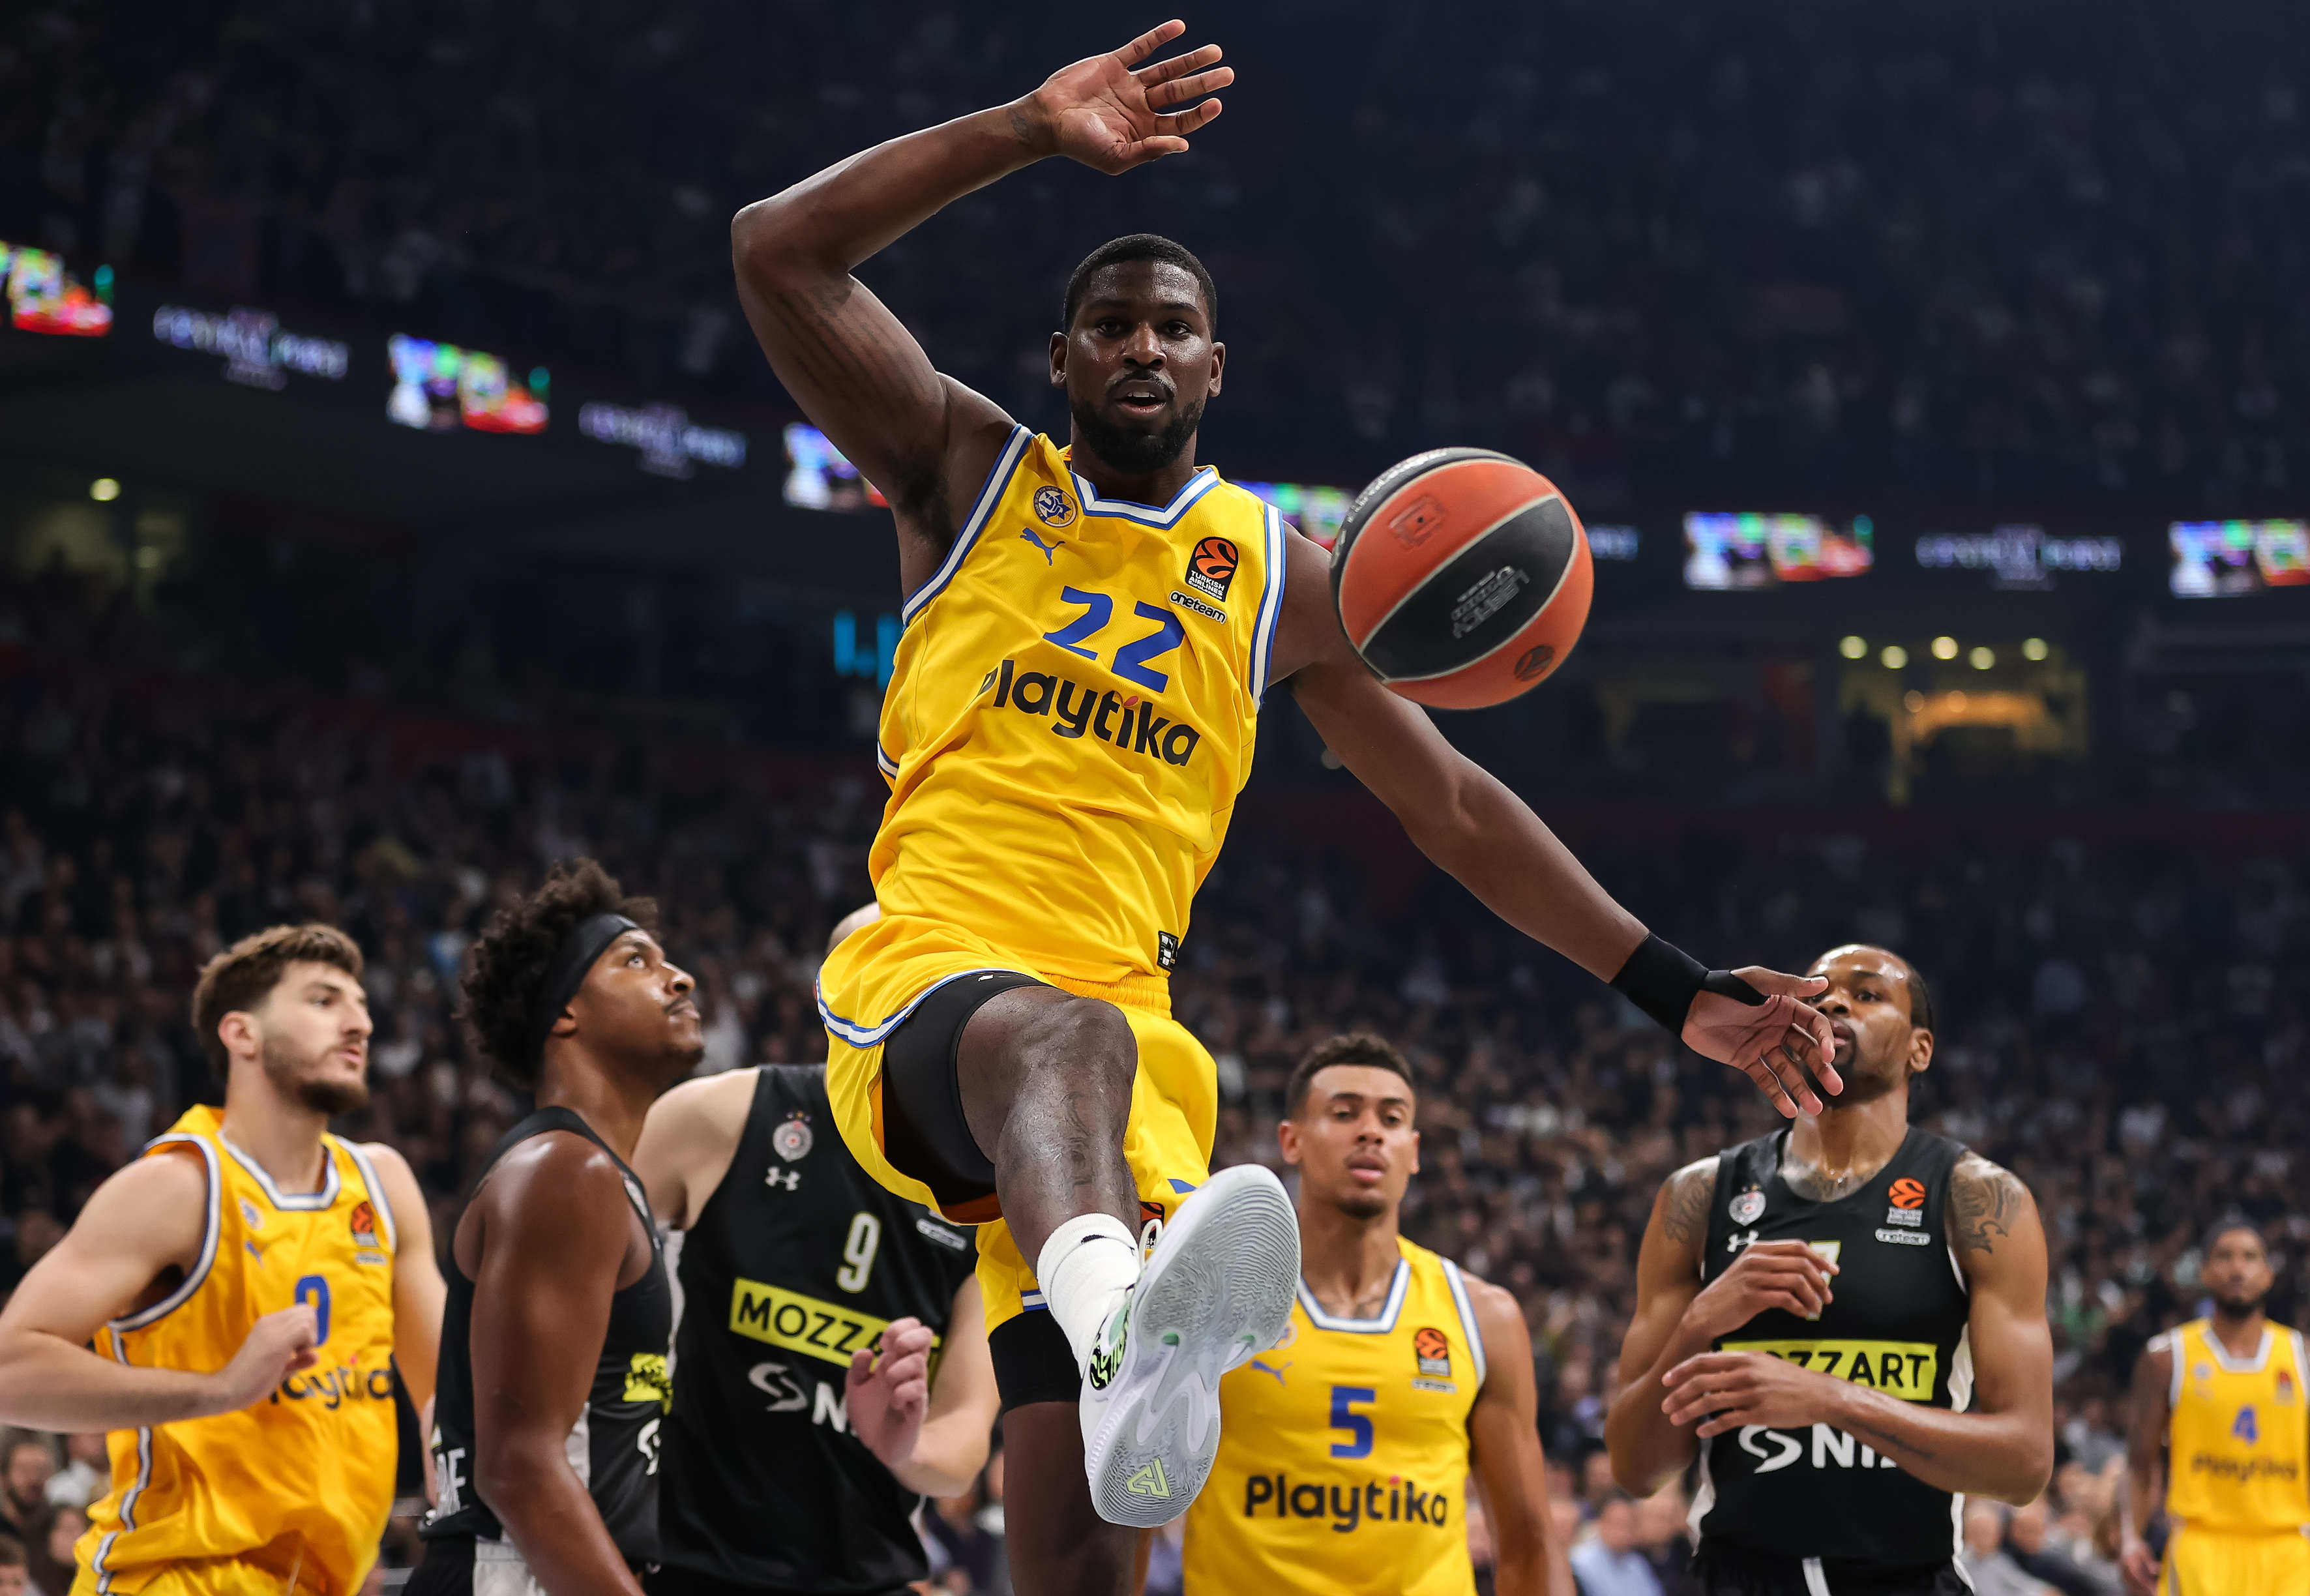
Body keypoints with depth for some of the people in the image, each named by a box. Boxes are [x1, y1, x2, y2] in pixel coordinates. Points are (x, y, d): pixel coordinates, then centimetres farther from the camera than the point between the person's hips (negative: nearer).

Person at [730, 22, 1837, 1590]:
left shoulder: (1282, 577, 17)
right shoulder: (973, 473, 13)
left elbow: (1455, 805, 19)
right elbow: (780, 251, 1)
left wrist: (1679, 991, 13)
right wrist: (1034, 130, -3)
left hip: (1127, 1028, 3)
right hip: (922, 983, -3)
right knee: (1060, 1037, -42)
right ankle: (1120, 1323, -74)